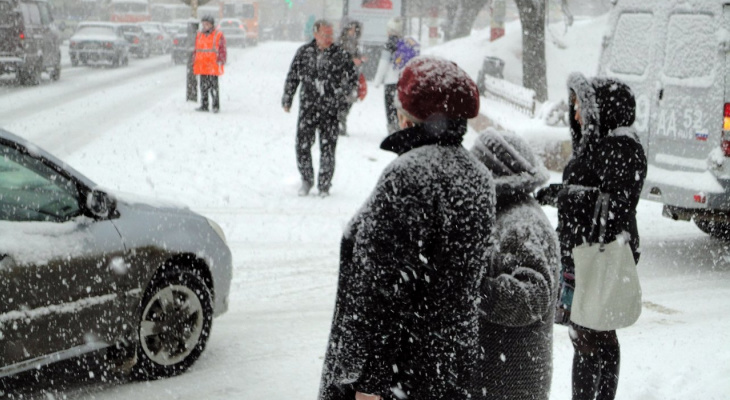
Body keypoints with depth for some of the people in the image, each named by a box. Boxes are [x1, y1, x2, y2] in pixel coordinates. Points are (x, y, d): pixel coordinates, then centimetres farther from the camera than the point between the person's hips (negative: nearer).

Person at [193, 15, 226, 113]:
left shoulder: (219, 35, -1)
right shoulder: (199, 35, 15)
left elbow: (222, 50, -2)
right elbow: (196, 50, 19)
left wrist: (220, 62, -10)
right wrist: (194, 63, 15)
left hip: (213, 67, -5)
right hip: (202, 67, 5)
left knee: (214, 87, -6)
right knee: (204, 87, 8)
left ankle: (216, 106, -1)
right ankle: (204, 106, 13)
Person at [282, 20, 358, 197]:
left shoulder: (340, 55, -1)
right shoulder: (304, 52, 4)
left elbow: (353, 77, 7)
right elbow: (292, 76, 14)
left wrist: (342, 93, -6)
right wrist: (287, 99, 14)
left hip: (331, 110, -1)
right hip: (308, 108, 1)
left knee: (328, 148, 1)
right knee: (302, 145, -1)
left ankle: (324, 185, 15)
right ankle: (306, 180, 21)